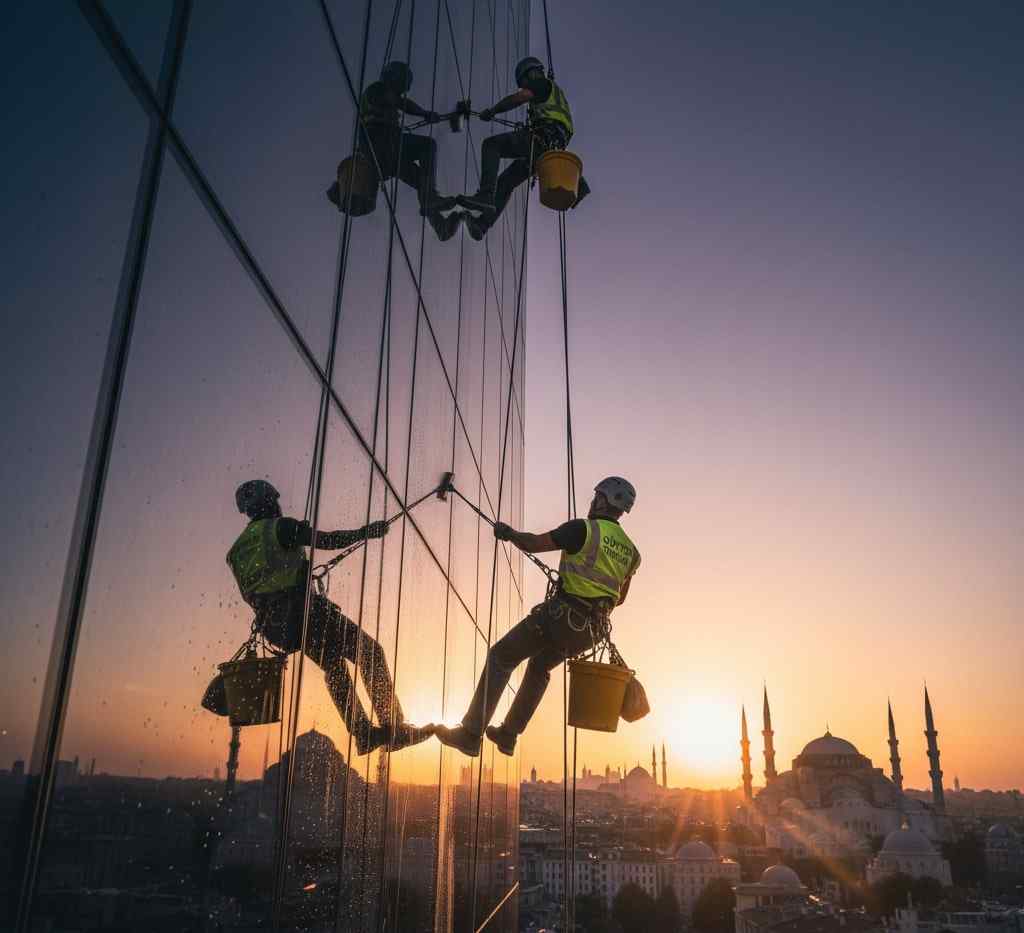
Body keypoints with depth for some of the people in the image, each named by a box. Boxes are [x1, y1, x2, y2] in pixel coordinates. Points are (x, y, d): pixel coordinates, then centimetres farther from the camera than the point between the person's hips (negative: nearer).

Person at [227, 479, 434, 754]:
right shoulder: (280, 527, -5)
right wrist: (364, 532, -3)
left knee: (333, 664, 24)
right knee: (369, 652, -2)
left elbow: (251, 595, 21)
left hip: (274, 625, 8)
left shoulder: (236, 551, 17)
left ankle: (363, 734, 21)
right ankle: (395, 729, -8)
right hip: (303, 610, -8)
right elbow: (327, 540, -13)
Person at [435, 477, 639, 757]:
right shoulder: (631, 551, 12)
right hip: (591, 630, 7)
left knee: (500, 657, 3)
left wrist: (509, 533, 10)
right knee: (540, 668, 29)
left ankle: (470, 734, -1)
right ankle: (508, 735, 33)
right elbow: (619, 598, 24)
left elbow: (533, 544, -9)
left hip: (562, 616, -7)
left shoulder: (583, 529, -10)